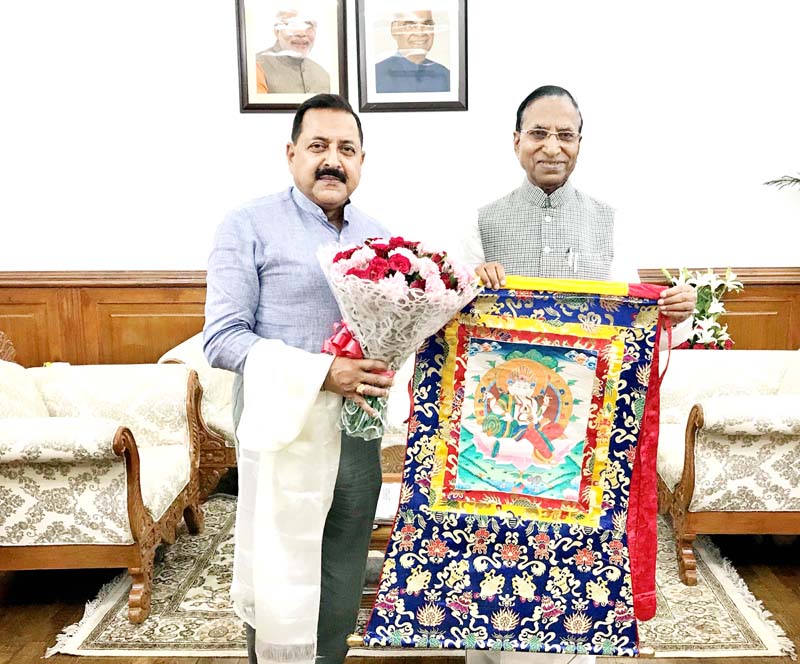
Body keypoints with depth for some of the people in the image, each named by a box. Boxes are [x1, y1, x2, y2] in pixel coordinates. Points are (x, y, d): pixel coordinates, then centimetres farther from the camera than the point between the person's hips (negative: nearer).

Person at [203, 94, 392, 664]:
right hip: (284, 431, -5)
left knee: (342, 589, 16)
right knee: (280, 589, 3)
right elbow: (222, 338, -11)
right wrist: (321, 372, -21)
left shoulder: (376, 235, 12)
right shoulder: (251, 226, -4)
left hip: (359, 433, 5)